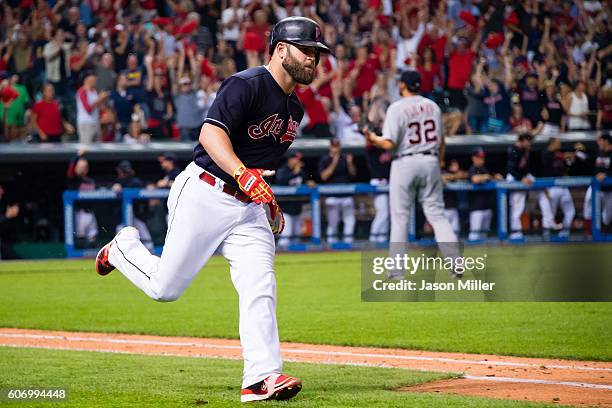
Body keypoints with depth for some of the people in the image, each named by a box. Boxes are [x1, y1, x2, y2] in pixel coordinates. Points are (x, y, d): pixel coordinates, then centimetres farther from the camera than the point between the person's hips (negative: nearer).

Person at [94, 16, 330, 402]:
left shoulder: (294, 108, 15)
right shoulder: (247, 85, -14)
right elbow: (211, 133, -27)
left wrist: (270, 201, 21)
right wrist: (243, 175, -40)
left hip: (250, 209, 7)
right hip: (204, 195, -7)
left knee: (260, 289, -12)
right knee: (166, 287, 1)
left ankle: (261, 378, -17)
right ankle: (123, 248, 32)